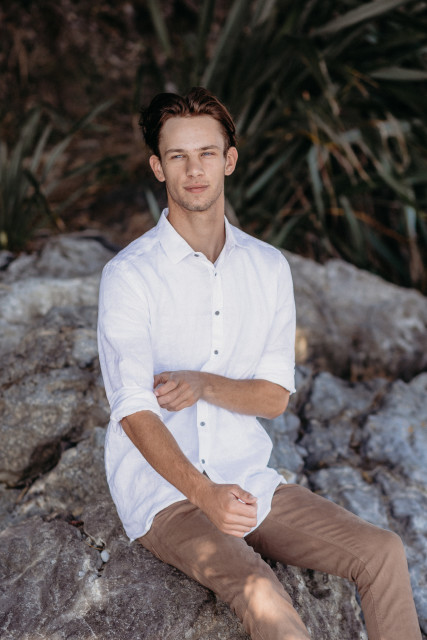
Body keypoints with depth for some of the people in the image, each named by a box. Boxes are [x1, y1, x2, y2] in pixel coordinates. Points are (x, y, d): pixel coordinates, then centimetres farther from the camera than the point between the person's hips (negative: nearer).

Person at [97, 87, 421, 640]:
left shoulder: (268, 267, 5)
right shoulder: (128, 274, -10)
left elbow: (275, 396, 3)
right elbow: (135, 412, -16)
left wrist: (204, 384, -17)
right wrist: (204, 493, -31)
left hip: (249, 480, 5)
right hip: (161, 490, -4)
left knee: (383, 552, -11)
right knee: (261, 594, -30)